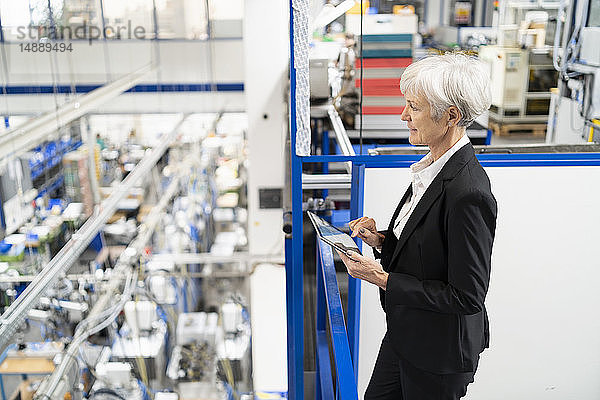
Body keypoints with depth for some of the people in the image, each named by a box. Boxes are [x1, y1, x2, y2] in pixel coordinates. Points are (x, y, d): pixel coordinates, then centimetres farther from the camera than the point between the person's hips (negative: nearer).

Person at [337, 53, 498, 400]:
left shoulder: (469, 194, -29)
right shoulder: (434, 168, 0)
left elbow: (467, 297, -25)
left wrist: (383, 279, -23)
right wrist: (382, 240, -5)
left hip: (439, 353, -8)